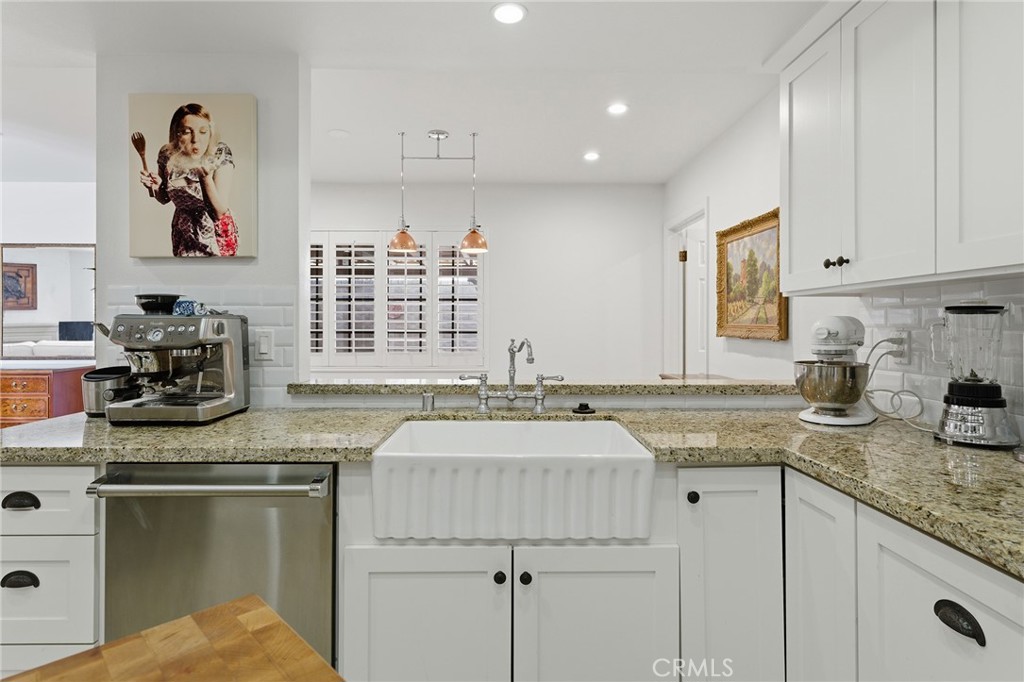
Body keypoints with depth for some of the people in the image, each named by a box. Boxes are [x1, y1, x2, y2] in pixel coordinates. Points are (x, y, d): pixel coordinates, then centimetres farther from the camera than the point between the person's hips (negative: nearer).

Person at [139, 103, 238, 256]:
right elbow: (164, 198, 8)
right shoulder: (168, 155, -9)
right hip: (183, 232, 3)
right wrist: (155, 187, -13)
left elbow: (220, 211, -23)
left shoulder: (221, 156, -19)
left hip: (216, 234, -3)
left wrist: (206, 177, -34)